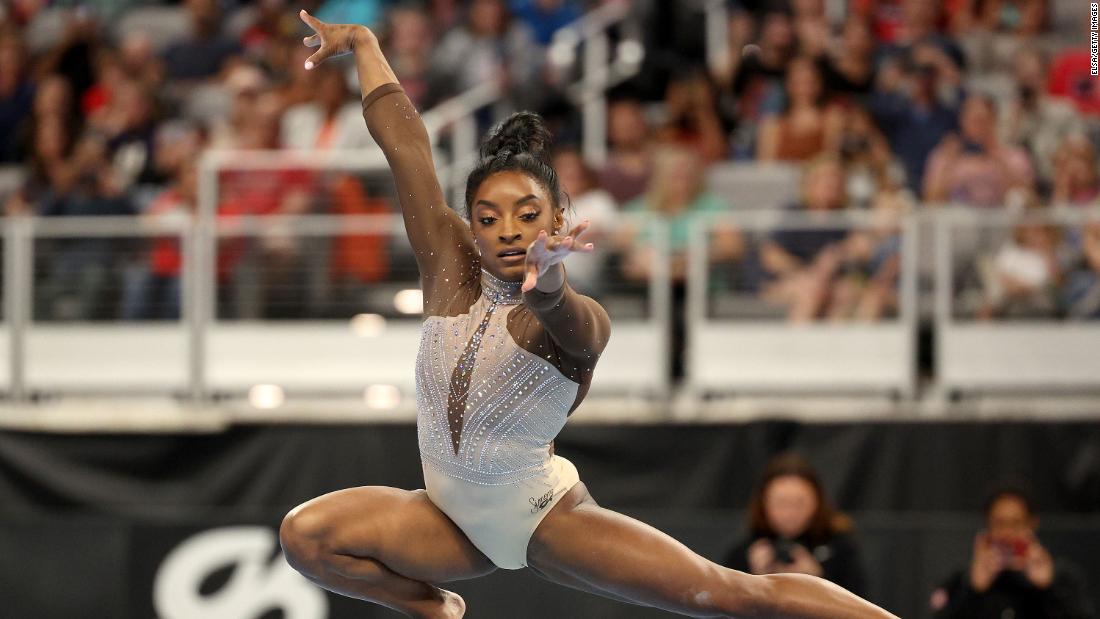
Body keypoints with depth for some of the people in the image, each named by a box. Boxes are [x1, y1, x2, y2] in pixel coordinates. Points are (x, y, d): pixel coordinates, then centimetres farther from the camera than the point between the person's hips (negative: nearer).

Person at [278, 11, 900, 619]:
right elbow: (405, 142, 0)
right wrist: (362, 41, 3)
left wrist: (544, 277, -66)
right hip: (452, 520, 5)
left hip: (546, 520, -5)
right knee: (305, 533, -15)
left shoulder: (580, 320, -16)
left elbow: (557, 312, -43)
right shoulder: (450, 262, -4)